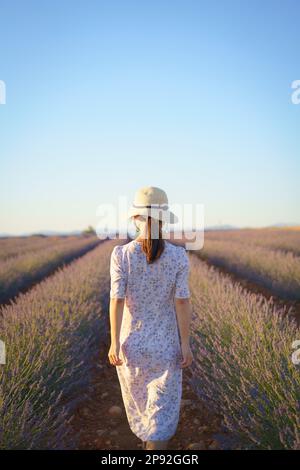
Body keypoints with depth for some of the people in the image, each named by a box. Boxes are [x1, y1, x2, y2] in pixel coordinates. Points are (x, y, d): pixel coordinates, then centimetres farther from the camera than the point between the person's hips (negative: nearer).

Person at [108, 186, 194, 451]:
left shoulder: (121, 254, -15)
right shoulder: (179, 256, -14)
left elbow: (117, 301, -15)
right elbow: (182, 302, -14)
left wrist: (114, 344, -7)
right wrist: (186, 345, -5)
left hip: (131, 341, 1)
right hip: (165, 343, -1)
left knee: (138, 396, 27)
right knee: (162, 409, 10)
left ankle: (149, 443, 51)